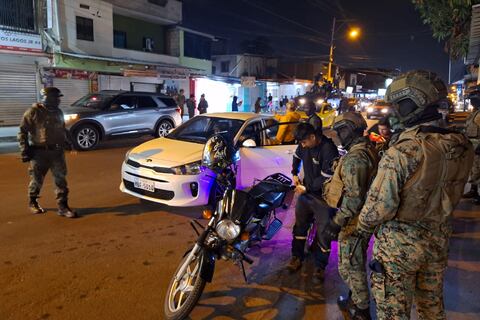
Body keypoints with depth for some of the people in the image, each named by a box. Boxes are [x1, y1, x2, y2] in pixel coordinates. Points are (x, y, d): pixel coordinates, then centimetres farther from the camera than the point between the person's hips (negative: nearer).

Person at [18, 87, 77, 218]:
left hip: (57, 151, 5)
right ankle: (33, 202, 32)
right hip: (39, 152, -4)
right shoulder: (34, 112, -6)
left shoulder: (58, 112, 12)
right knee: (37, 180, 9)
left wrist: (67, 142, 19)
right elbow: (22, 132, -4)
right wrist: (25, 150, -9)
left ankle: (63, 206, 5)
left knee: (61, 179, 0)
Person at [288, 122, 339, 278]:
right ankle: (297, 256, 34)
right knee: (299, 225, 16)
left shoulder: (329, 149, -25)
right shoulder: (304, 144, -5)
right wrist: (294, 174, 12)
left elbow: (326, 179, -24)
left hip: (323, 197, -6)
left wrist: (306, 188, -16)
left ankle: (320, 265, 21)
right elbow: (297, 156, 20)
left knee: (323, 231, 3)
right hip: (305, 192, 6)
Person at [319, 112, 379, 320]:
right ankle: (355, 300, 41)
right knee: (357, 264, 24)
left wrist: (333, 227, -29)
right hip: (364, 219, 10)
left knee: (349, 267, 6)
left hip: (354, 222, -10)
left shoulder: (354, 158, -24)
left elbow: (353, 199, -30)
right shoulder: (368, 150, 8)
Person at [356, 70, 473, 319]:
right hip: (439, 239, 6)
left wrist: (363, 225, -3)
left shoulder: (402, 152, -28)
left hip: (400, 243, -6)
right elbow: (452, 193, 5)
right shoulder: (462, 146, -8)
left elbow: (380, 205, -22)